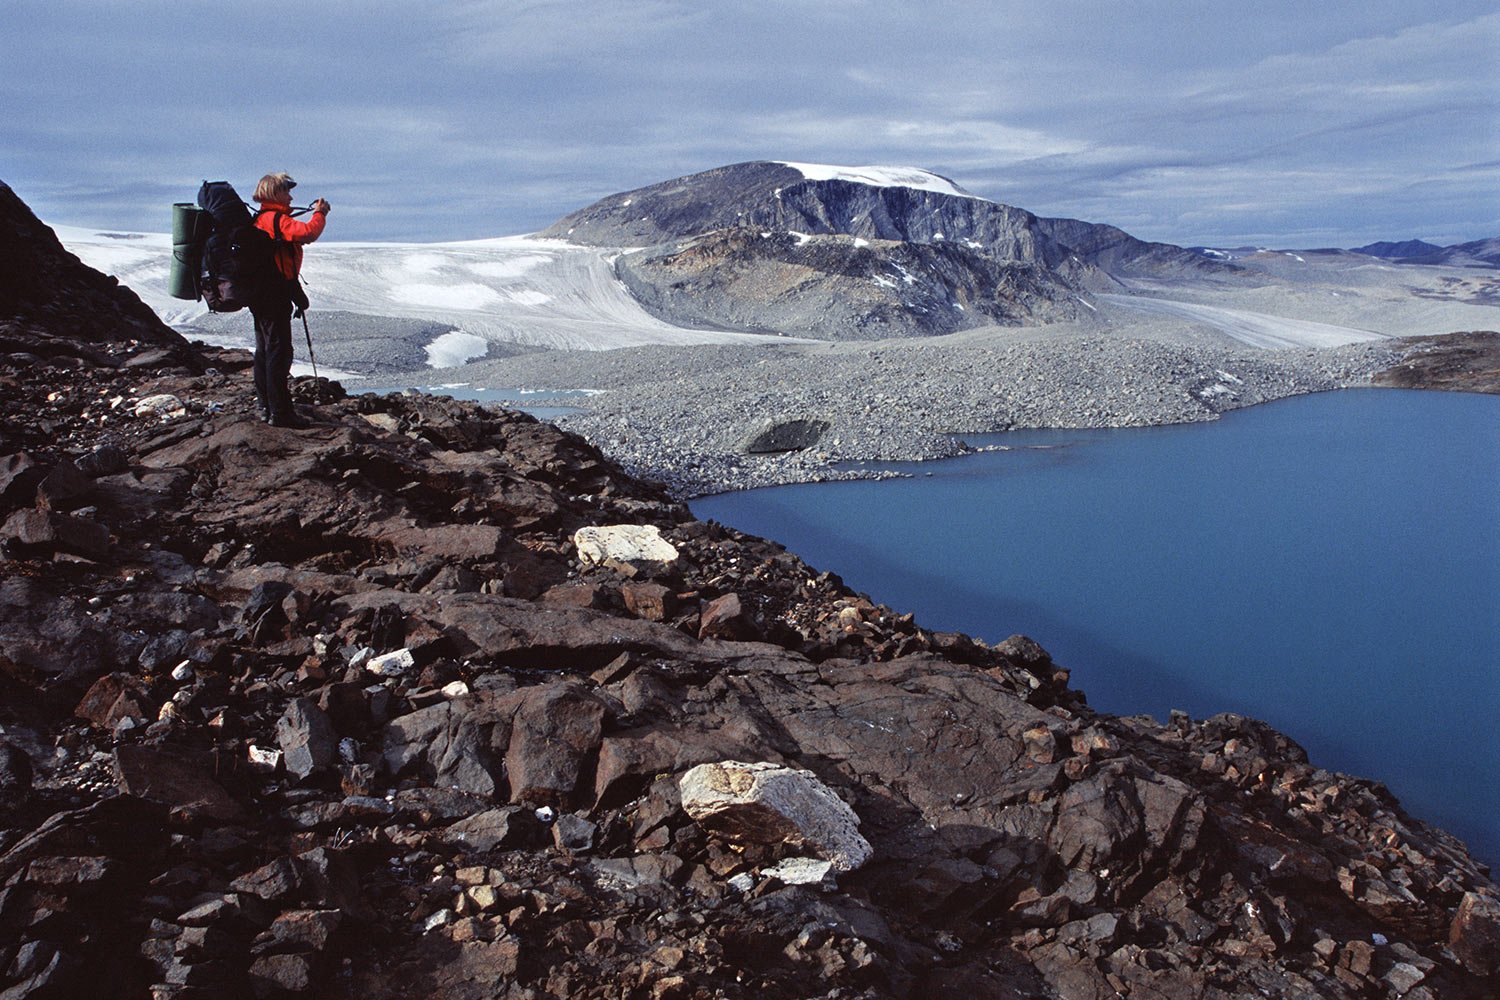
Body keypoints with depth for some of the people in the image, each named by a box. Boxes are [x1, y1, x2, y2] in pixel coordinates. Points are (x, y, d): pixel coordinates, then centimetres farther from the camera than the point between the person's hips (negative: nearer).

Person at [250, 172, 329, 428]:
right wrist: (319, 213, -15)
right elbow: (308, 233, -30)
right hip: (275, 293, -11)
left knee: (265, 350, 15)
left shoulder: (261, 218, 17)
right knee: (279, 350, -9)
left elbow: (296, 235, 25)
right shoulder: (276, 219, -15)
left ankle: (267, 406, 24)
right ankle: (280, 412, -8)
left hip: (260, 291, 11)